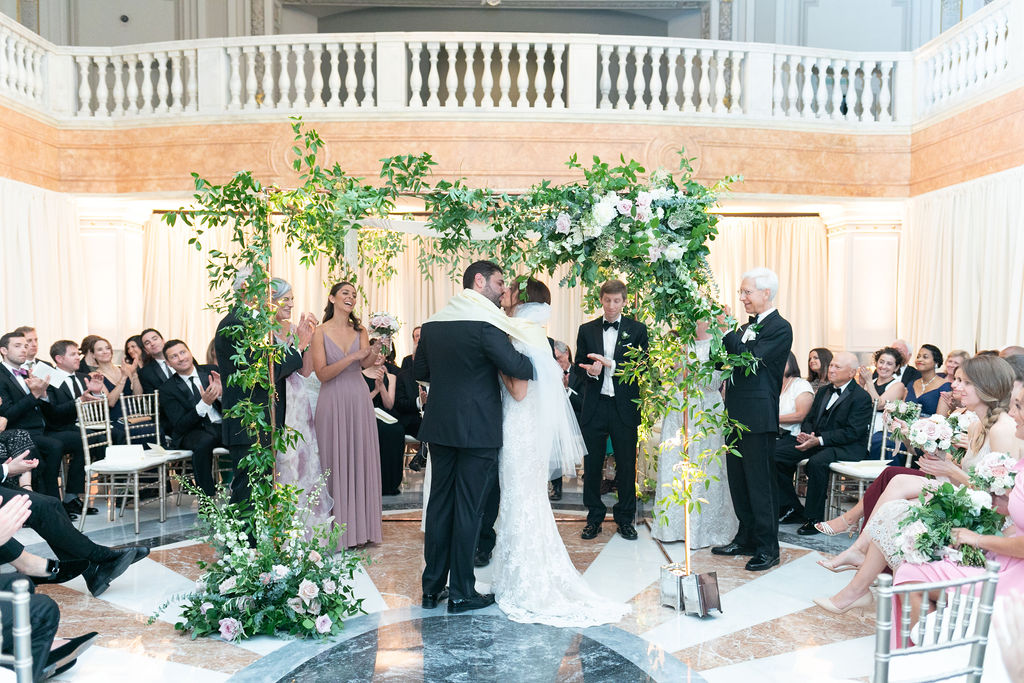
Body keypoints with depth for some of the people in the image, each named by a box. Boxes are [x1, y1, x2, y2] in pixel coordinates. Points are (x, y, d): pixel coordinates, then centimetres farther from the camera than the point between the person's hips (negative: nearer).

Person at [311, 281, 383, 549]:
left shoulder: (360, 330, 6)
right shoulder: (320, 332, -3)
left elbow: (366, 363, -10)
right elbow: (322, 374, -11)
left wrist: (376, 349, -31)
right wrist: (352, 357, -22)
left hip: (359, 401, 3)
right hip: (333, 401, -3)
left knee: (362, 459, 6)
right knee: (336, 461, 3)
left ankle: (362, 525, 17)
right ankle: (339, 528, 14)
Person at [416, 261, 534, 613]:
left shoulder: (433, 322, 7)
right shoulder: (485, 323, -15)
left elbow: (421, 370, 16)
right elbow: (517, 367, -19)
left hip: (440, 426, 7)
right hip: (478, 429, -6)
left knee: (439, 503, 14)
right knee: (468, 508, 3)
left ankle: (432, 588, 23)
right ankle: (461, 593, 14)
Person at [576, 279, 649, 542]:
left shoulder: (637, 329, 3)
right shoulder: (586, 330, 9)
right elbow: (579, 366, 8)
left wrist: (609, 364, -17)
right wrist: (590, 371, -14)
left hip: (624, 407, -1)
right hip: (594, 406, 1)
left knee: (627, 465, 7)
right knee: (592, 465, 7)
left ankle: (625, 519, 23)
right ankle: (594, 518, 21)